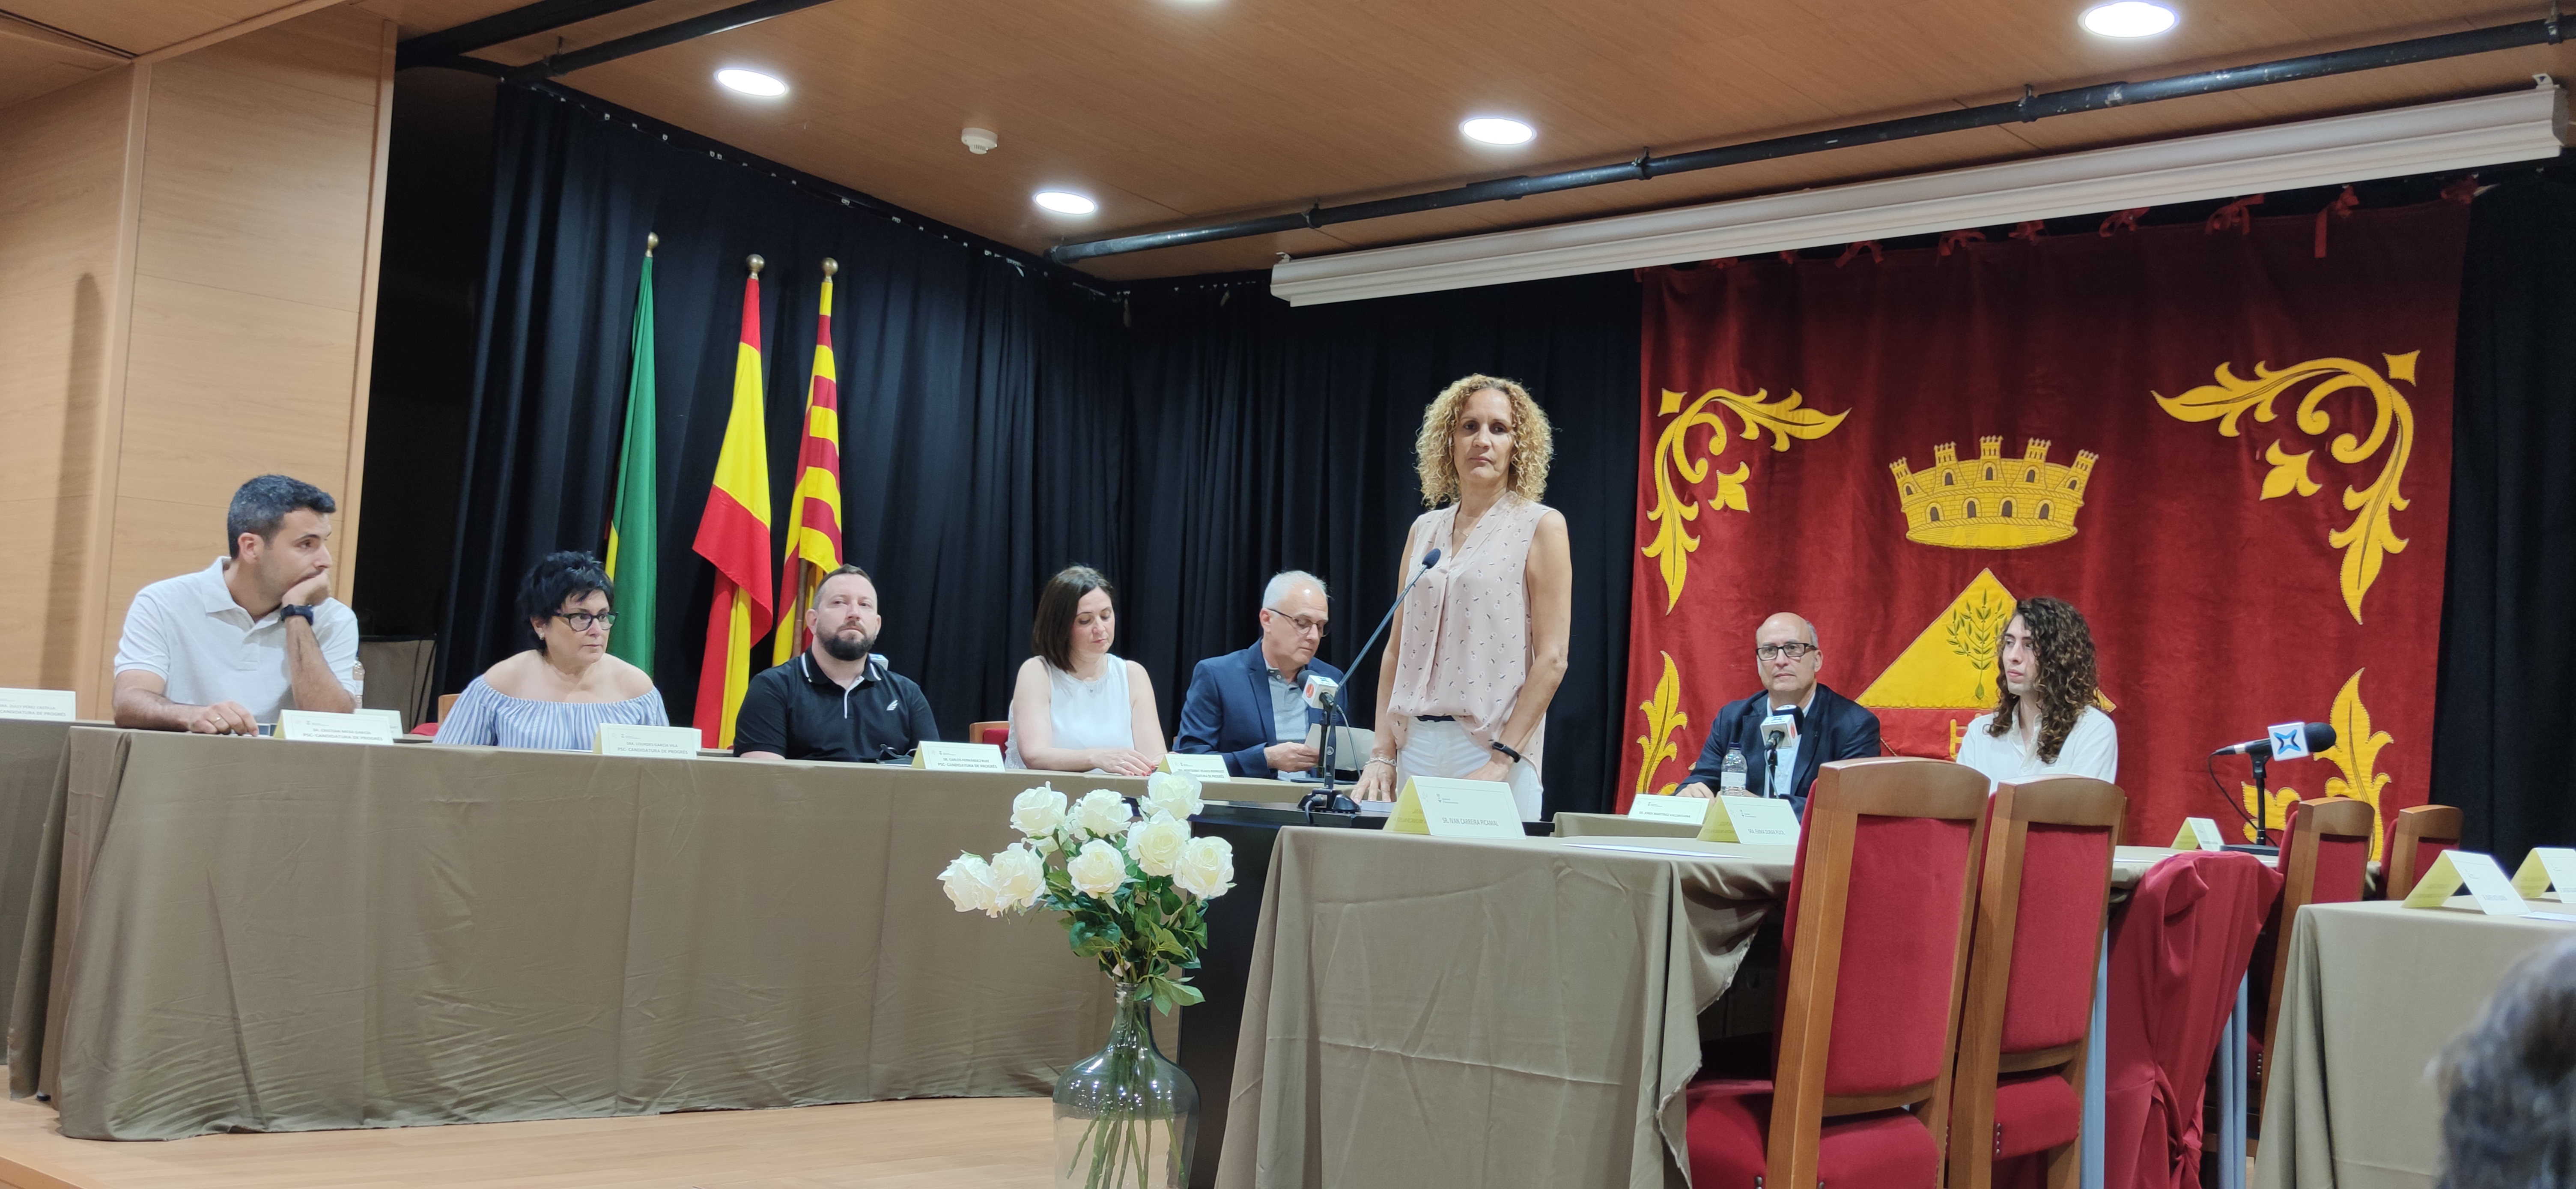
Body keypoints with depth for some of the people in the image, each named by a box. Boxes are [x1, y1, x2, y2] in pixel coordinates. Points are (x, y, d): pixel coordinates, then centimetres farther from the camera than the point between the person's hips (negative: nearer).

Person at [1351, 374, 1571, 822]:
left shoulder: (1540, 526, -2)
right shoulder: (1425, 530, 13)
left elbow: (1551, 659, -8)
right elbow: (1396, 650, 13)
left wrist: (1499, 762, -15)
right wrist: (1382, 755, 3)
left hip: (1493, 751, -4)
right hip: (1416, 747, 4)